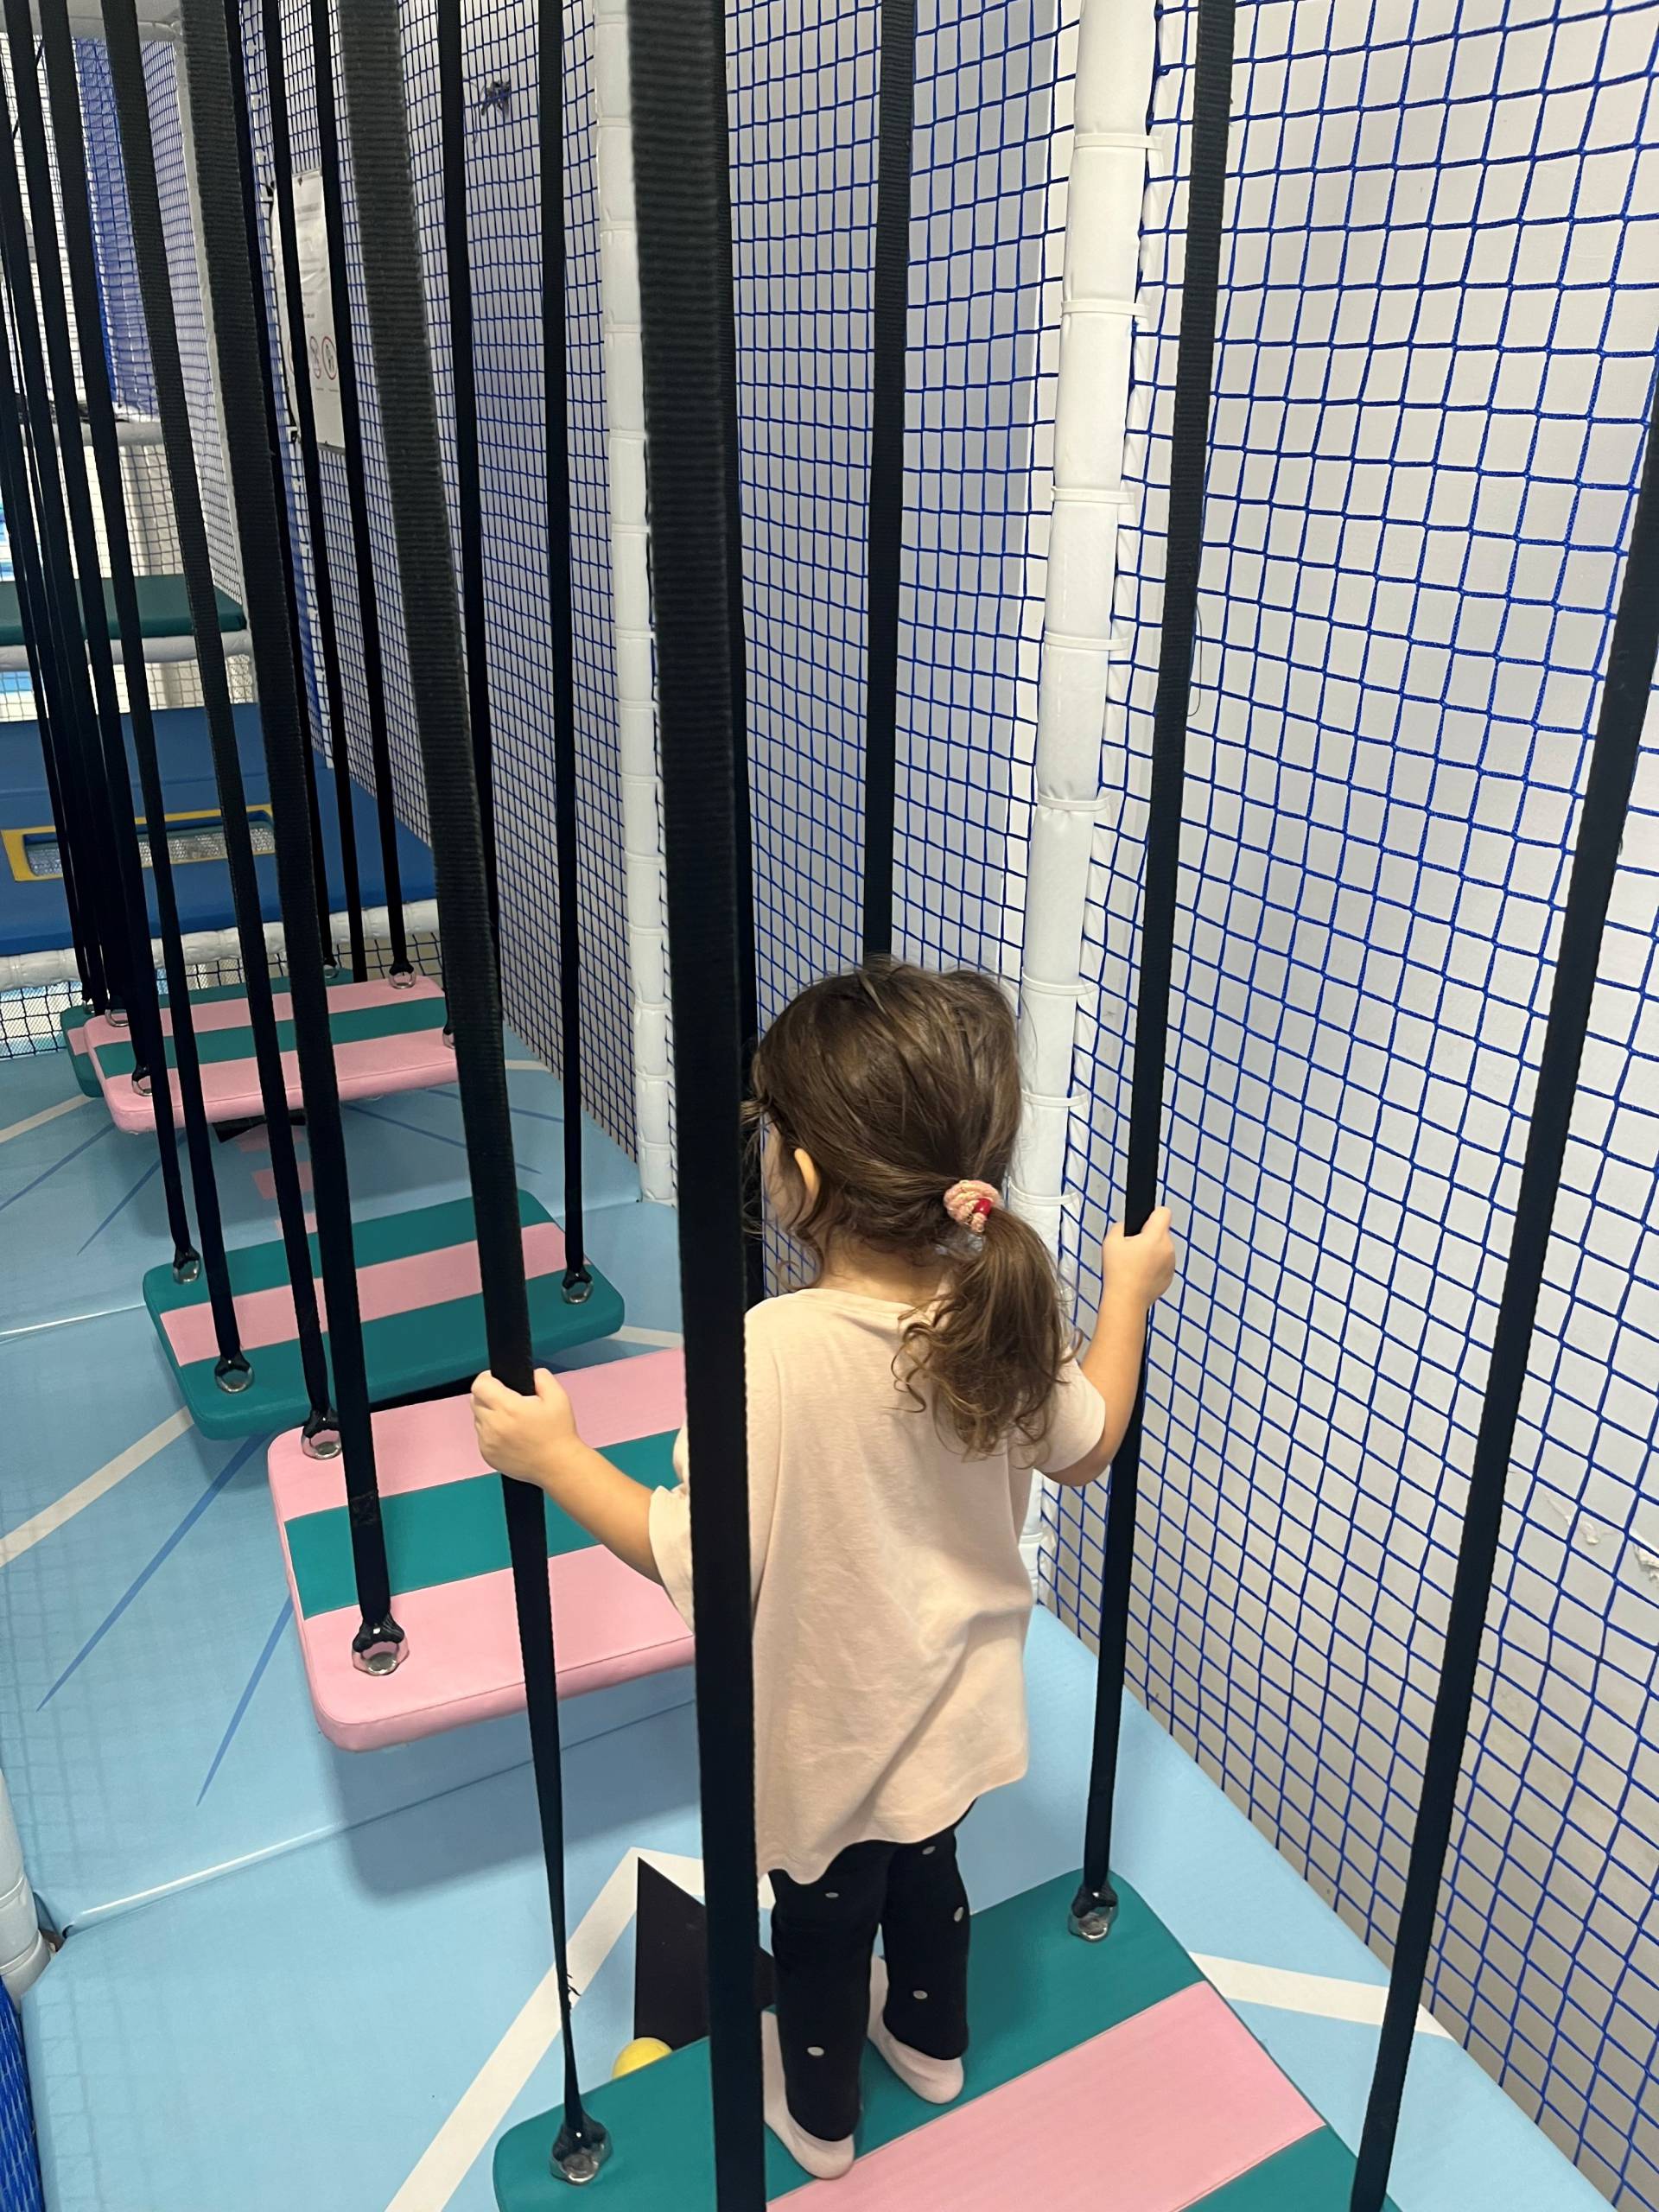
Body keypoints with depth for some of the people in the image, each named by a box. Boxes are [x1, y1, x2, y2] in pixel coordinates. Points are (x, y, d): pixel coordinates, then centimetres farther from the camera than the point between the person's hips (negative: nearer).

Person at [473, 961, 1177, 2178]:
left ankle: (820, 2114, 52)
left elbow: (695, 1557, -29)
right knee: (927, 1867, 33)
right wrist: (1130, 1290, 9)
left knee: (821, 1919, 24)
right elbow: (1085, 1446, -1)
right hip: (957, 1704, 5)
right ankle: (932, 2039, 60)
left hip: (830, 1734, -4)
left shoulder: (776, 1350, -37)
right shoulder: (1013, 1309, -20)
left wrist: (552, 1455, -21)